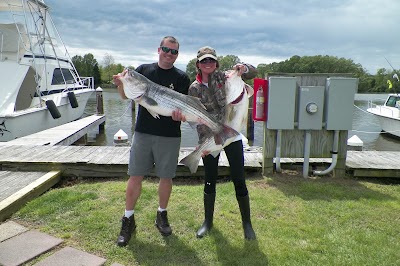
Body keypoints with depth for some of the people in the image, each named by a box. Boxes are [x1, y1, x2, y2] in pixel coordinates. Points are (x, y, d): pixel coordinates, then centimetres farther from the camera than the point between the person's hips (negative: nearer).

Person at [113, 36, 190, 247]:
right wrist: (121, 85, -11)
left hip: (169, 136, 0)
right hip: (143, 132, 1)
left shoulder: (181, 78, 3)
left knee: (166, 177, 9)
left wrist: (181, 115, -21)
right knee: (135, 176, 3)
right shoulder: (143, 70, 6)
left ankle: (162, 215, 30)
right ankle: (128, 220, 18)